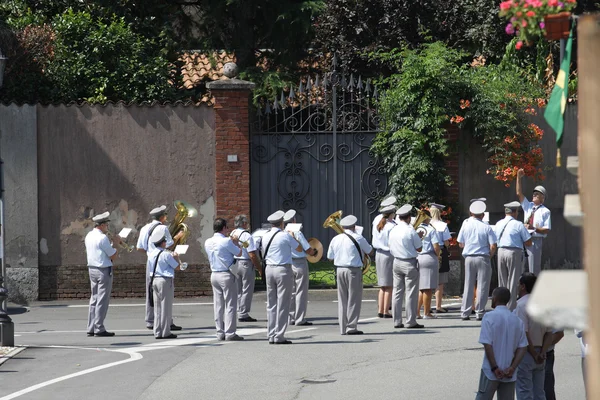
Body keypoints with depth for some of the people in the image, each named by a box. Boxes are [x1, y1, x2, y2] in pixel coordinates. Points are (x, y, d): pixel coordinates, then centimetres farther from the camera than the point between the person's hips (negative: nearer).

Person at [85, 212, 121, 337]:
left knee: (94, 299, 13)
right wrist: (116, 243, 2)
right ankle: (99, 329, -5)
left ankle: (91, 328, 12)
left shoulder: (89, 236, 10)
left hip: (92, 269, 9)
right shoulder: (102, 238, -17)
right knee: (102, 300, -4)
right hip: (104, 270, -9)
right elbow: (113, 256, -13)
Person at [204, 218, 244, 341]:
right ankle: (230, 333, -4)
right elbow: (239, 253, -4)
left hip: (214, 274, 7)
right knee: (230, 304, -2)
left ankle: (220, 333, 12)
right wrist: (236, 242, 14)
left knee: (218, 305, 10)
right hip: (226, 274, -7)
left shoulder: (208, 242, 6)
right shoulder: (226, 241, -14)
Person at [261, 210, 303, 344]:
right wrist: (293, 236, 18)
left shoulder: (265, 236, 6)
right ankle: (279, 337, -5)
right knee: (283, 305, -2)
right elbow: (299, 248, 1)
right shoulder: (285, 236, -11)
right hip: (283, 270, -6)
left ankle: (271, 336, 12)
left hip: (269, 269, 6)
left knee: (271, 304, 11)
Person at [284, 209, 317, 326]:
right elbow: (308, 250, -13)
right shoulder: (297, 233, -16)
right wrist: (314, 251, 10)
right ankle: (300, 319, -1)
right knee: (301, 292, 0)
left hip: (287, 263, 6)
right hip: (300, 263, -6)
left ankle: (291, 318, 17)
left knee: (291, 292, 13)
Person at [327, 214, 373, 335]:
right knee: (354, 299, 0)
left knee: (342, 299, 9)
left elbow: (330, 257, 12)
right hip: (353, 271, -5)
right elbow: (370, 251, 4)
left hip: (339, 270, 5)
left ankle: (343, 328, 10)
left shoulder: (335, 239, 6)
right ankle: (351, 327, -4)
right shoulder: (358, 238, -9)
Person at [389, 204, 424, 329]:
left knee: (397, 292, 9)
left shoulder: (393, 230, 4)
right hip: (409, 263, -6)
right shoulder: (410, 230, -14)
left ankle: (397, 321, 11)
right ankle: (411, 321, -1)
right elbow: (419, 248, -9)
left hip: (397, 262, 6)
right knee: (411, 293, -1)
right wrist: (419, 238, 9)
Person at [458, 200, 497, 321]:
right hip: (483, 258, -3)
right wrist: (490, 255, 8)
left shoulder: (466, 225, 2)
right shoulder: (486, 227, -6)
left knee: (468, 285, 8)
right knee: (482, 286, 2)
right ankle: (480, 313, 1)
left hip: (469, 258, 3)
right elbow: (493, 246, -9)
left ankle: (465, 313, 8)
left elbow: (461, 244, 7)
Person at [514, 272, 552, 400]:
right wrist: (542, 352, -1)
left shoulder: (521, 305, -15)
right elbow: (549, 333, 8)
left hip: (525, 353, -7)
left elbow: (524, 334, -20)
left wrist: (534, 355, -12)